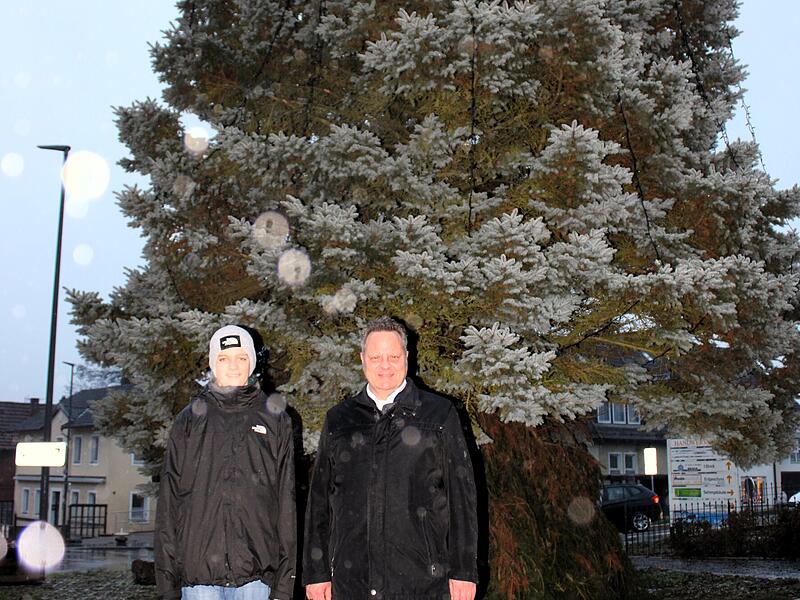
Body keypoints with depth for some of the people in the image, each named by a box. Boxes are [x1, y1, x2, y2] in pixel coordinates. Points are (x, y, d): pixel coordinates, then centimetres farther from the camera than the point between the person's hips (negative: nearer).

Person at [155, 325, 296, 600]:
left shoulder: (275, 419, 8)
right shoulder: (191, 419, 9)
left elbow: (286, 500, 5)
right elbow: (169, 500, 7)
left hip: (255, 575, 0)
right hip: (198, 571, 0)